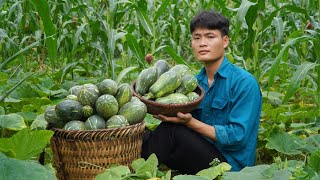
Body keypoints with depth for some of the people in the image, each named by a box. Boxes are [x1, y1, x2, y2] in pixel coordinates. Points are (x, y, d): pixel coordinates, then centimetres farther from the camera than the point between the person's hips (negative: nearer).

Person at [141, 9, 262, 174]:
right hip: (201, 154, 6)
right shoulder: (195, 81, 10)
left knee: (172, 131, -25)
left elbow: (237, 137, -18)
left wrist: (190, 122, -24)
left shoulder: (245, 83, -12)